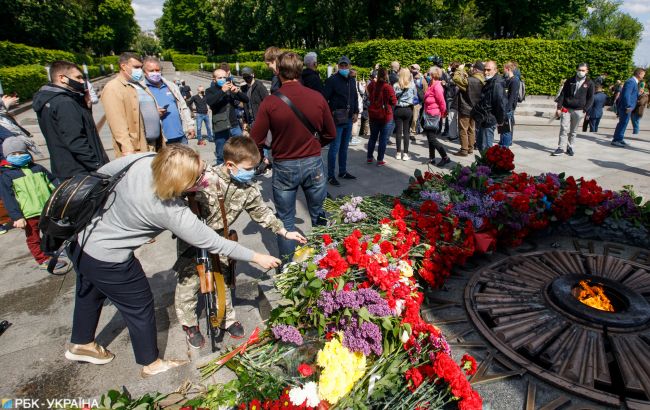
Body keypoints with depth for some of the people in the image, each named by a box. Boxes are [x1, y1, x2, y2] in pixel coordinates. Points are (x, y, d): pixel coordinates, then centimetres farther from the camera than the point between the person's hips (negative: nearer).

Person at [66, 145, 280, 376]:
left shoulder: (143, 160, -18)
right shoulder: (172, 213, -32)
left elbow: (103, 172, -1)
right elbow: (213, 243, -23)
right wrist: (256, 258, -13)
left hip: (81, 236, 8)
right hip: (106, 261, -8)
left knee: (90, 291, 30)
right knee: (140, 305, 14)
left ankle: (81, 344, 57)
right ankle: (151, 364, 37)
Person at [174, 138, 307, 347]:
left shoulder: (248, 189, -12)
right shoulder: (207, 179, -29)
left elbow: (262, 212, -2)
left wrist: (285, 232, -4)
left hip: (218, 236, 4)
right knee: (189, 278, 5)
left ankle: (227, 318, 31)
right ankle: (189, 323, 27)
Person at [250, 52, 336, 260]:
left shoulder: (270, 102, -13)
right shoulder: (317, 98, -7)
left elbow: (256, 140, -10)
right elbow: (330, 134, 3)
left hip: (284, 167, -1)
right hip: (313, 164, 2)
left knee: (286, 220, 14)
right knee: (318, 216, 18)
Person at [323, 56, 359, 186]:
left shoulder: (352, 81, 13)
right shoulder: (332, 80, -8)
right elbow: (325, 98, -11)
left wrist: (356, 113, 11)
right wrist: (330, 114, -16)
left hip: (349, 119, 7)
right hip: (336, 119, -7)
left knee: (344, 147, 14)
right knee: (335, 147, -6)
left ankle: (343, 171, 25)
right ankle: (331, 175, 0)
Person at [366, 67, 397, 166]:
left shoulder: (372, 85, -3)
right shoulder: (388, 87, -15)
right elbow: (394, 102, -10)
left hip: (373, 115, 5)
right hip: (385, 115, -4)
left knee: (373, 137, 16)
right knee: (383, 139, 4)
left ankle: (369, 158, 22)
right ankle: (380, 160, 6)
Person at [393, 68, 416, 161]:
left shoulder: (395, 85, -5)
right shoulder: (412, 85, -4)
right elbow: (415, 96, 8)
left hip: (398, 109, 0)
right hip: (408, 109, 0)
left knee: (398, 131, 6)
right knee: (406, 131, 3)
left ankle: (398, 153, 10)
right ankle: (405, 154, 3)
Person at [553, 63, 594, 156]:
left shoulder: (589, 83, 2)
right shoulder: (570, 81, 4)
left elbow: (590, 98, 3)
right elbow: (562, 94, 4)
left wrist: (585, 110, -7)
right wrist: (559, 107, -4)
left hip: (578, 111, 0)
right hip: (566, 109, 0)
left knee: (573, 131, 8)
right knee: (564, 129, -6)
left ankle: (570, 147, 18)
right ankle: (561, 148, -3)